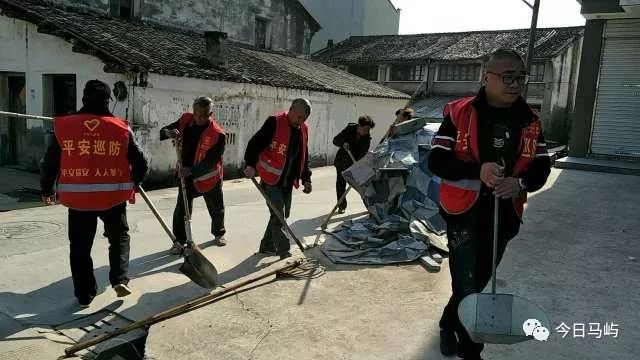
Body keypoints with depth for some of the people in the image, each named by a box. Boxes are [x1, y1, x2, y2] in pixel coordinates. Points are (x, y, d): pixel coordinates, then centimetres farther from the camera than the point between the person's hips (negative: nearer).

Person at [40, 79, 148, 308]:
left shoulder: (63, 127, -1)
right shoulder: (121, 129, -4)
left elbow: (50, 162, 5)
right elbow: (141, 163, 0)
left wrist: (46, 189, 21)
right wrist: (132, 183, 20)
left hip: (77, 197, 1)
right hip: (113, 196, -1)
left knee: (80, 246, 13)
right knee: (119, 236, 20)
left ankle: (84, 295, 20)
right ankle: (120, 278, 6)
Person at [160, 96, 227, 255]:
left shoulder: (218, 134, -24)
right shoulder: (185, 120, -9)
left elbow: (211, 161, -26)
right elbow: (163, 131, -1)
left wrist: (191, 170, -35)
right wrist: (169, 133, -25)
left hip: (209, 176, -3)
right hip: (186, 174, 3)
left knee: (216, 209, 16)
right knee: (181, 209, 1)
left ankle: (219, 233, 41)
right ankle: (180, 240, 15)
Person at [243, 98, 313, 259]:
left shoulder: (303, 129, 8)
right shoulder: (274, 122, -14)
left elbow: (304, 157, 17)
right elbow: (255, 143, -15)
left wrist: (306, 179, 13)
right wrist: (251, 164, -27)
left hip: (288, 182, 8)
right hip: (271, 180, -7)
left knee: (282, 215, 14)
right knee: (278, 216, -9)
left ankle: (266, 246, 29)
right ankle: (284, 252, -3)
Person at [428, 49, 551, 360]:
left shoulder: (530, 121, 3)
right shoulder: (459, 113, -9)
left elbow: (541, 167, 5)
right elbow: (436, 161, -12)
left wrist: (521, 183, -19)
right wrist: (477, 170, -28)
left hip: (504, 216, 5)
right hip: (464, 213, -4)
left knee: (479, 281, 19)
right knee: (467, 284, -2)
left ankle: (449, 323, 43)